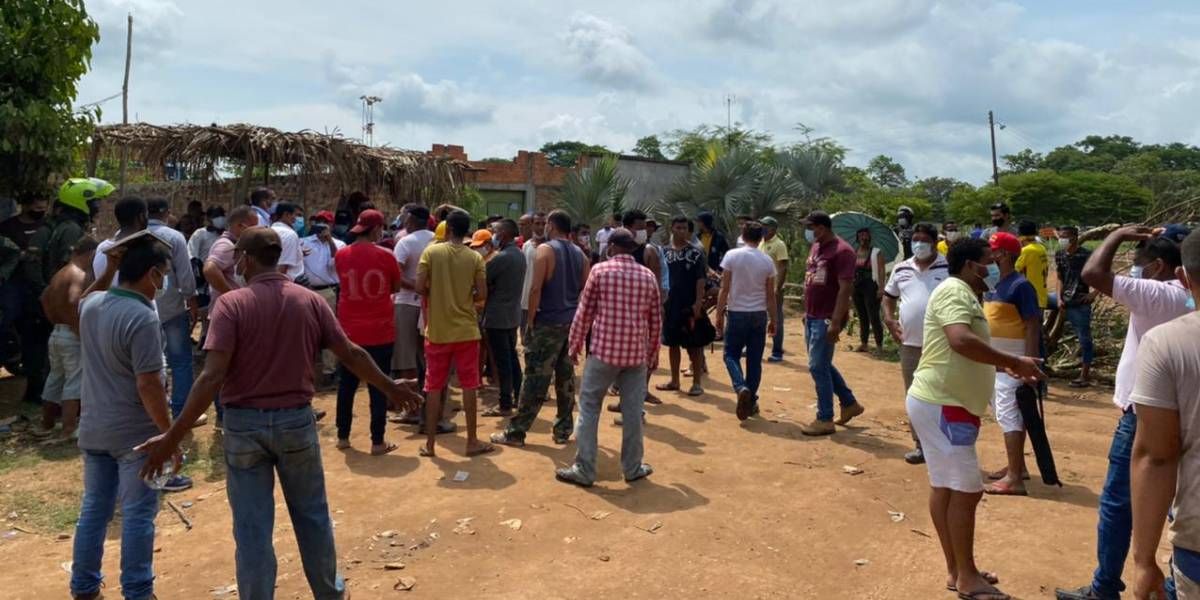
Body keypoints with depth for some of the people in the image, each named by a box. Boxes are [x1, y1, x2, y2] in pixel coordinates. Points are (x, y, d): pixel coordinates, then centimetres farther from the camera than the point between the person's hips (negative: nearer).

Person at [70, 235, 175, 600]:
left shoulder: (90, 305, 1)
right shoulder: (143, 318, -22)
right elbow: (148, 385, -23)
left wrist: (109, 270, 18)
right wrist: (169, 433, -16)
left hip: (93, 428, 8)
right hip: (134, 432, -8)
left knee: (94, 507, 19)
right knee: (138, 514, 4)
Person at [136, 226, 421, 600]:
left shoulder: (231, 303, -11)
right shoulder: (310, 301, -2)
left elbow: (213, 377, -19)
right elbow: (351, 355, 1)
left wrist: (173, 436, -16)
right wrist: (389, 388, 15)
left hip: (244, 424, -2)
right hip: (296, 420, 3)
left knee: (252, 528, 9)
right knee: (312, 514, 19)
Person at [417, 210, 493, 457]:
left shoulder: (431, 252, -5)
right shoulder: (475, 257, -3)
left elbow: (420, 287, -11)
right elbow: (482, 295, -6)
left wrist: (436, 296, 9)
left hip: (437, 330, 0)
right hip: (466, 330, 0)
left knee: (434, 387, 8)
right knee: (469, 385, 8)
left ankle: (430, 443, 14)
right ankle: (472, 441, 14)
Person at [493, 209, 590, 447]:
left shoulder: (545, 249, -9)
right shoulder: (579, 253, 10)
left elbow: (536, 289, -16)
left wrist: (530, 320, -10)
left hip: (548, 323, -6)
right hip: (572, 322, 6)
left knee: (535, 378, -3)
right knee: (566, 377, 11)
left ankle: (516, 432, 3)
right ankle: (563, 430, 17)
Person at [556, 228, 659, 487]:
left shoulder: (600, 270, -3)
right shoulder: (648, 276, 7)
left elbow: (584, 312, -2)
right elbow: (655, 320, 10)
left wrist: (574, 346, 8)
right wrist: (653, 354, 20)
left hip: (604, 350, -3)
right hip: (637, 353, 3)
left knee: (589, 408, 6)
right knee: (633, 412, 10)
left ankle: (584, 470, 7)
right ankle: (633, 468, 20)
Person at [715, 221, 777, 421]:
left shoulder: (732, 256, -6)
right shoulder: (767, 261, 1)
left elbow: (724, 289, -7)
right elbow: (770, 295, 4)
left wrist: (719, 314, 1)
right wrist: (773, 320, 14)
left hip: (737, 313, -2)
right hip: (759, 314, 2)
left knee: (731, 354, 9)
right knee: (755, 360, 9)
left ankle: (741, 388, -15)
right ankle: (751, 401, 15)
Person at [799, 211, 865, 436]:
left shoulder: (842, 251, -15)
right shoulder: (816, 248, 13)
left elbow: (845, 288, -19)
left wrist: (836, 322, -23)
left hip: (826, 320, -9)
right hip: (812, 317, 9)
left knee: (818, 367, -4)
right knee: (822, 365, 16)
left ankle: (825, 419, 8)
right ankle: (849, 403, 32)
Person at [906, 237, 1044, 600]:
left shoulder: (964, 294, 19)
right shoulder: (954, 290, -15)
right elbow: (961, 340, -32)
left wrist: (1005, 366, 17)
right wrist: (1014, 362, -24)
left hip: (943, 404, 11)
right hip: (941, 405, -11)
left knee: (946, 487, 15)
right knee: (966, 490, -5)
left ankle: (957, 571, 26)